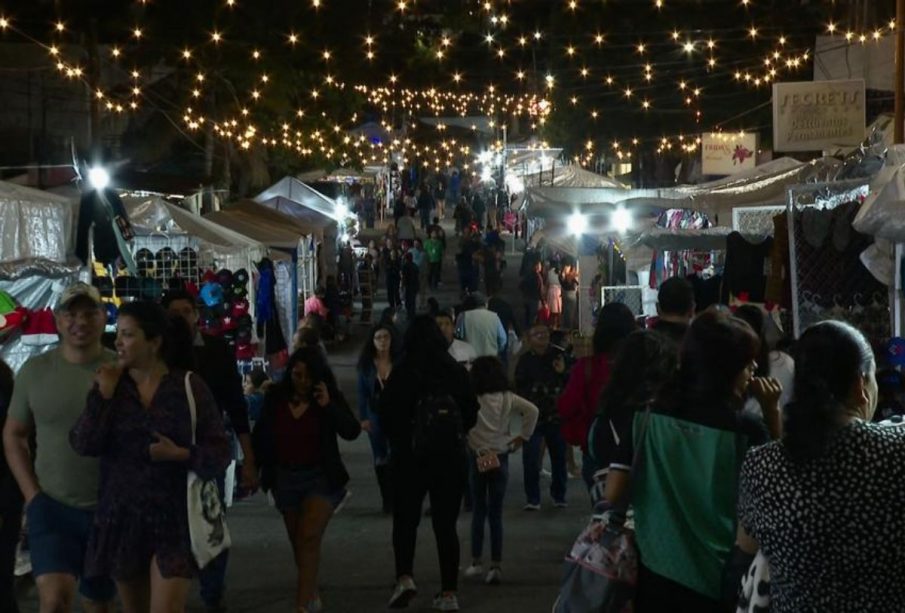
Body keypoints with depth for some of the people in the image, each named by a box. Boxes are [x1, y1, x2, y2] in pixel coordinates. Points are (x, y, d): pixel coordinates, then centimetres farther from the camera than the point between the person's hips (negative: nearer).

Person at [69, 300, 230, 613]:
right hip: (121, 517, 3)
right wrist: (104, 394, -15)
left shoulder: (190, 387, -5)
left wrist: (182, 455, -21)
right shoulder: (109, 385, 3)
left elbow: (220, 453, -5)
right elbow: (84, 445, -9)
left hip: (174, 519, -3)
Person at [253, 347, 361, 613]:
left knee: (309, 538, -15)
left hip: (321, 478, -4)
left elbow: (352, 431, -17)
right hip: (285, 478, 4)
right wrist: (255, 468, 8)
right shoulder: (275, 398, -2)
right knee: (298, 542, 14)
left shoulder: (331, 398, -7)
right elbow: (261, 436, 9)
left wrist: (328, 405, -27)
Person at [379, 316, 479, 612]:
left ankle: (404, 577, -9)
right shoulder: (456, 371, -1)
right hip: (451, 456, 2)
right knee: (446, 524, 9)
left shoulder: (402, 373, -9)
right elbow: (471, 412, 5)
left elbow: (386, 413, -7)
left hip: (410, 455, -2)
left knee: (405, 519, 11)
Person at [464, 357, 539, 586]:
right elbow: (532, 410, -9)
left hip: (478, 458, -2)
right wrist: (523, 436, -2)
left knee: (479, 511, 12)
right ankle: (496, 566, 2)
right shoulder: (508, 399, -2)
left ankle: (477, 562, 15)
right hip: (500, 459, 2)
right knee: (496, 514, 6)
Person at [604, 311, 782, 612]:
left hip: (657, 574, 2)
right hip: (724, 581, -2)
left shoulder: (646, 416, -8)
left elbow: (614, 495, -10)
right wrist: (772, 412, -3)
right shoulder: (747, 429, -14)